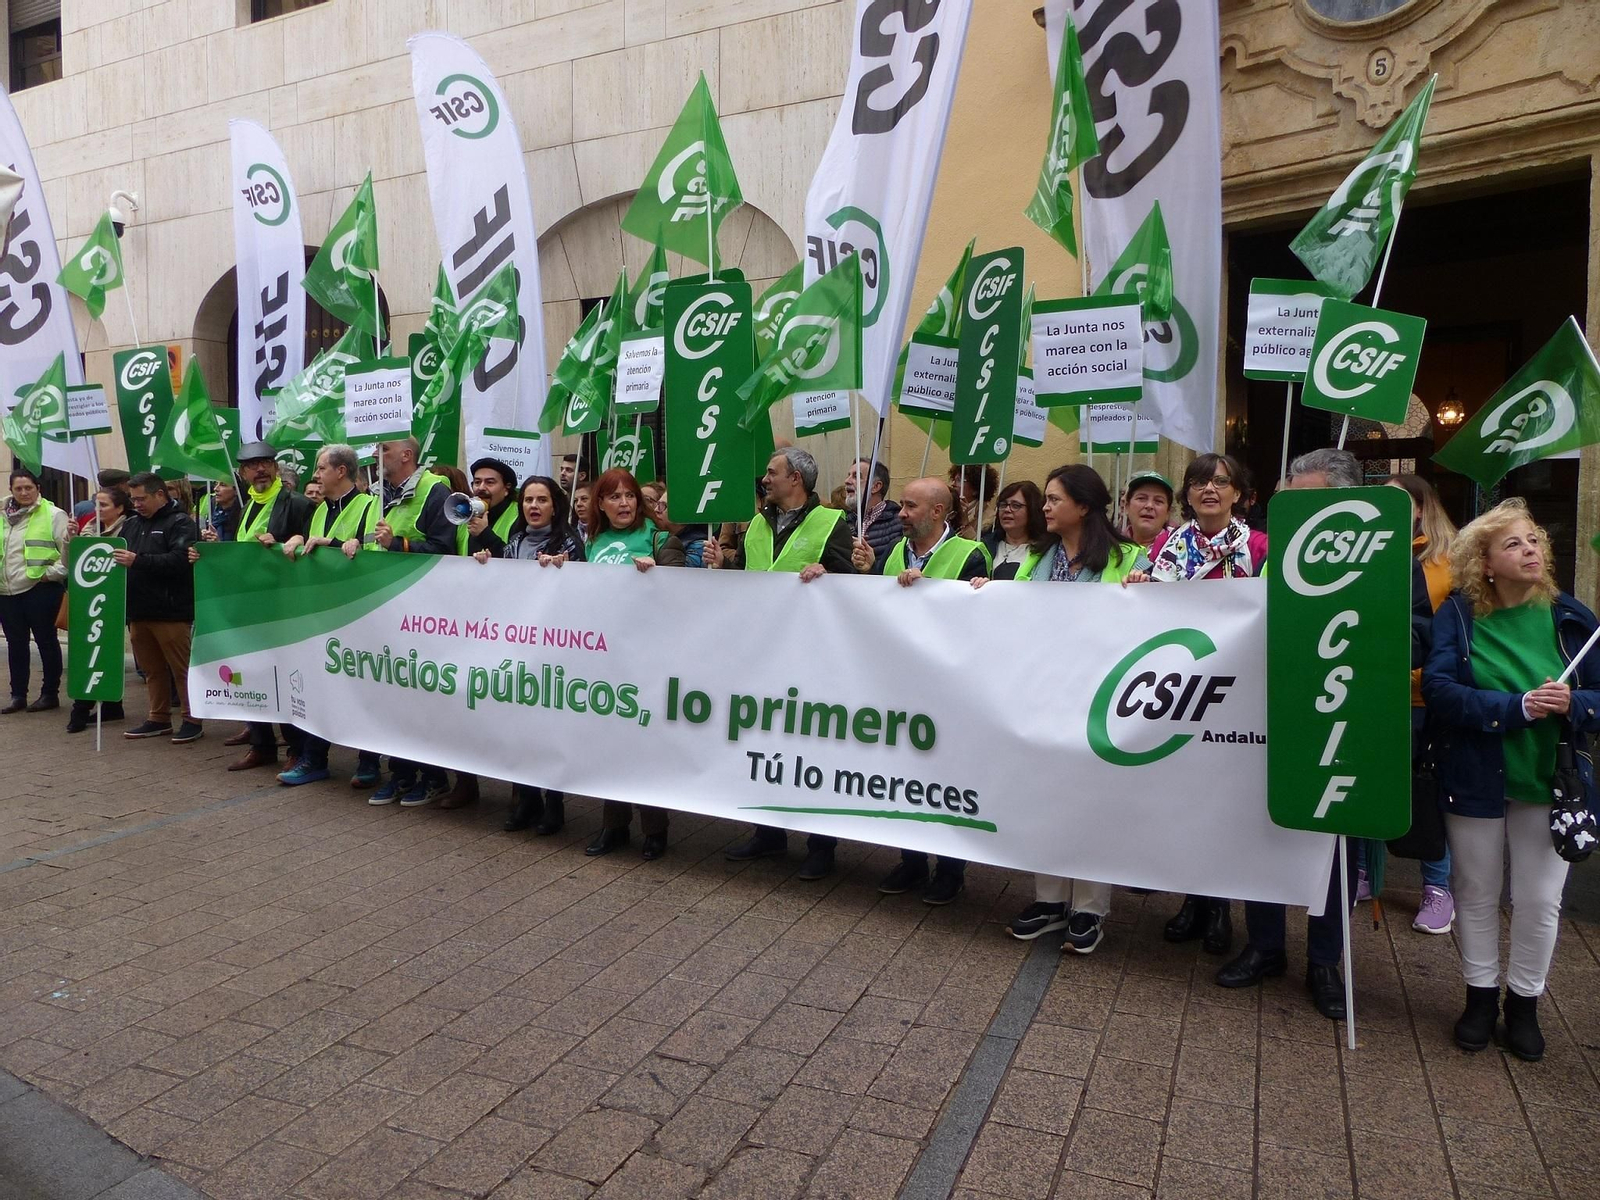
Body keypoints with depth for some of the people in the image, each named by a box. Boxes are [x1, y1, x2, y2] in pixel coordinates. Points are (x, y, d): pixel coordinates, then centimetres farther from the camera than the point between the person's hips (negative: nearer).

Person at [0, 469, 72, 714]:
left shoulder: (53, 515, -7)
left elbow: (70, 550, -10)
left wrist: (53, 573, -17)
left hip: (40, 590, -6)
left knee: (46, 641, 4)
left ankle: (50, 694, 13)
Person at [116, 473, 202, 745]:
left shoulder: (180, 523, -7)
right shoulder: (132, 523, 16)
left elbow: (180, 560, -21)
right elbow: (118, 554, 23)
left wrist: (138, 561, -23)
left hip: (171, 611, -7)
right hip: (138, 610, 7)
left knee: (181, 668, -1)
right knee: (152, 669, 14)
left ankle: (192, 720, 7)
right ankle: (159, 718, 24)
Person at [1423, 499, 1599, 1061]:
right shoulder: (1456, 616, -7)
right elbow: (1438, 690, -19)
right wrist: (1518, 707, -27)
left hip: (1549, 783, 1)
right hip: (1476, 781, -1)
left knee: (1540, 901, 9)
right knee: (1476, 895, 12)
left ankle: (1524, 1003, 29)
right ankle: (1481, 995, 31)